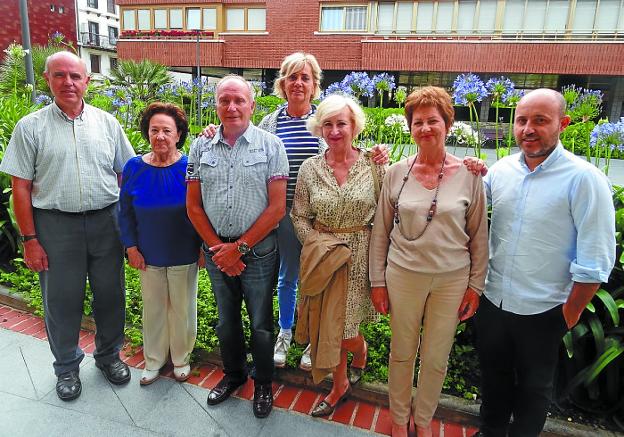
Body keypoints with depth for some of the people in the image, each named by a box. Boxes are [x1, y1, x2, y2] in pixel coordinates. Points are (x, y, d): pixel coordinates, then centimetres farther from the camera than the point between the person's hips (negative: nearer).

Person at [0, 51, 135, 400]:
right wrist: (30, 240, -5)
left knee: (110, 294, 12)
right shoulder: (31, 127, 0)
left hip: (106, 221, 2)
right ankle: (67, 366, 32)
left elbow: (126, 174, 8)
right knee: (62, 300, 10)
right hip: (56, 224, -1)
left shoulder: (107, 123, 5)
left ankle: (109, 354, 35)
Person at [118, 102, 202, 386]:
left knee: (182, 308, 13)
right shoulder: (134, 167, -6)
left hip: (184, 255, -2)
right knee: (153, 308, 17)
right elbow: (125, 211, 3)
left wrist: (205, 246, -7)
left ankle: (181, 358, 37)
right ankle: (154, 360, 38)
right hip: (149, 256, 2)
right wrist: (131, 246, -1)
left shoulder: (190, 167, -12)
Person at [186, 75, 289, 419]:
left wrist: (239, 247, -12)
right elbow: (193, 206, 5)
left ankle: (263, 383, 33)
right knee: (226, 320, 19)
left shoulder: (271, 145, -7)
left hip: (258, 251, -3)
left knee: (261, 324, 9)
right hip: (216, 251, 4)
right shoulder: (200, 147, 4)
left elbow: (277, 207, -11)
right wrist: (217, 248, -5)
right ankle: (233, 374, 42)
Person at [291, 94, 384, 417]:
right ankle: (340, 386, 37)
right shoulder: (310, 168, -1)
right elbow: (299, 216, 1)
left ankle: (360, 347, 40)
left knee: (344, 331, 2)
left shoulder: (373, 166, -6)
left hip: (360, 256, -2)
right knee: (329, 327, 13)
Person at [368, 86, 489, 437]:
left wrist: (476, 284, 1)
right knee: (402, 353, 15)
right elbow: (381, 231, 1)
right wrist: (378, 280, 1)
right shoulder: (397, 172, -4)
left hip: (452, 279, 0)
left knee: (437, 358, 14)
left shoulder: (469, 175, -6)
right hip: (403, 275, 0)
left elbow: (479, 235, 1)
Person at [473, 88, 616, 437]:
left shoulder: (584, 179, -17)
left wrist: (571, 313, -9)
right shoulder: (501, 169, -3)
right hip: (493, 301, 5)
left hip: (543, 312, -4)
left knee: (533, 388, 19)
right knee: (493, 375, 24)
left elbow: (596, 261, -15)